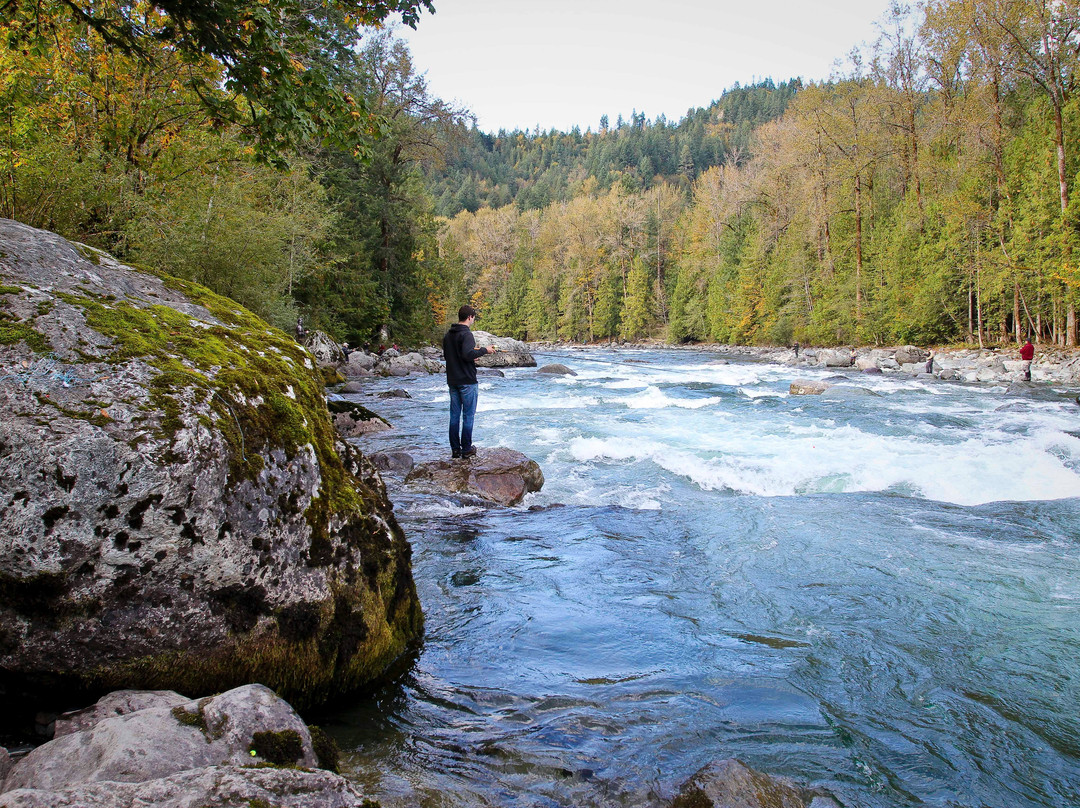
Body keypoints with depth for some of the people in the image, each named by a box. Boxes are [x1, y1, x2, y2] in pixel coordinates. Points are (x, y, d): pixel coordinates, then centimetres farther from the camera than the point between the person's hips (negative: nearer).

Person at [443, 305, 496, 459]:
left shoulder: (448, 335, 11)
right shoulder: (466, 334, -16)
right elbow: (468, 354, -29)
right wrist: (484, 350, -14)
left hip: (452, 381, 8)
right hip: (467, 381, -8)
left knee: (455, 414, 11)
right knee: (468, 415, 1)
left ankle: (455, 449, 14)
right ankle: (466, 449, 4)